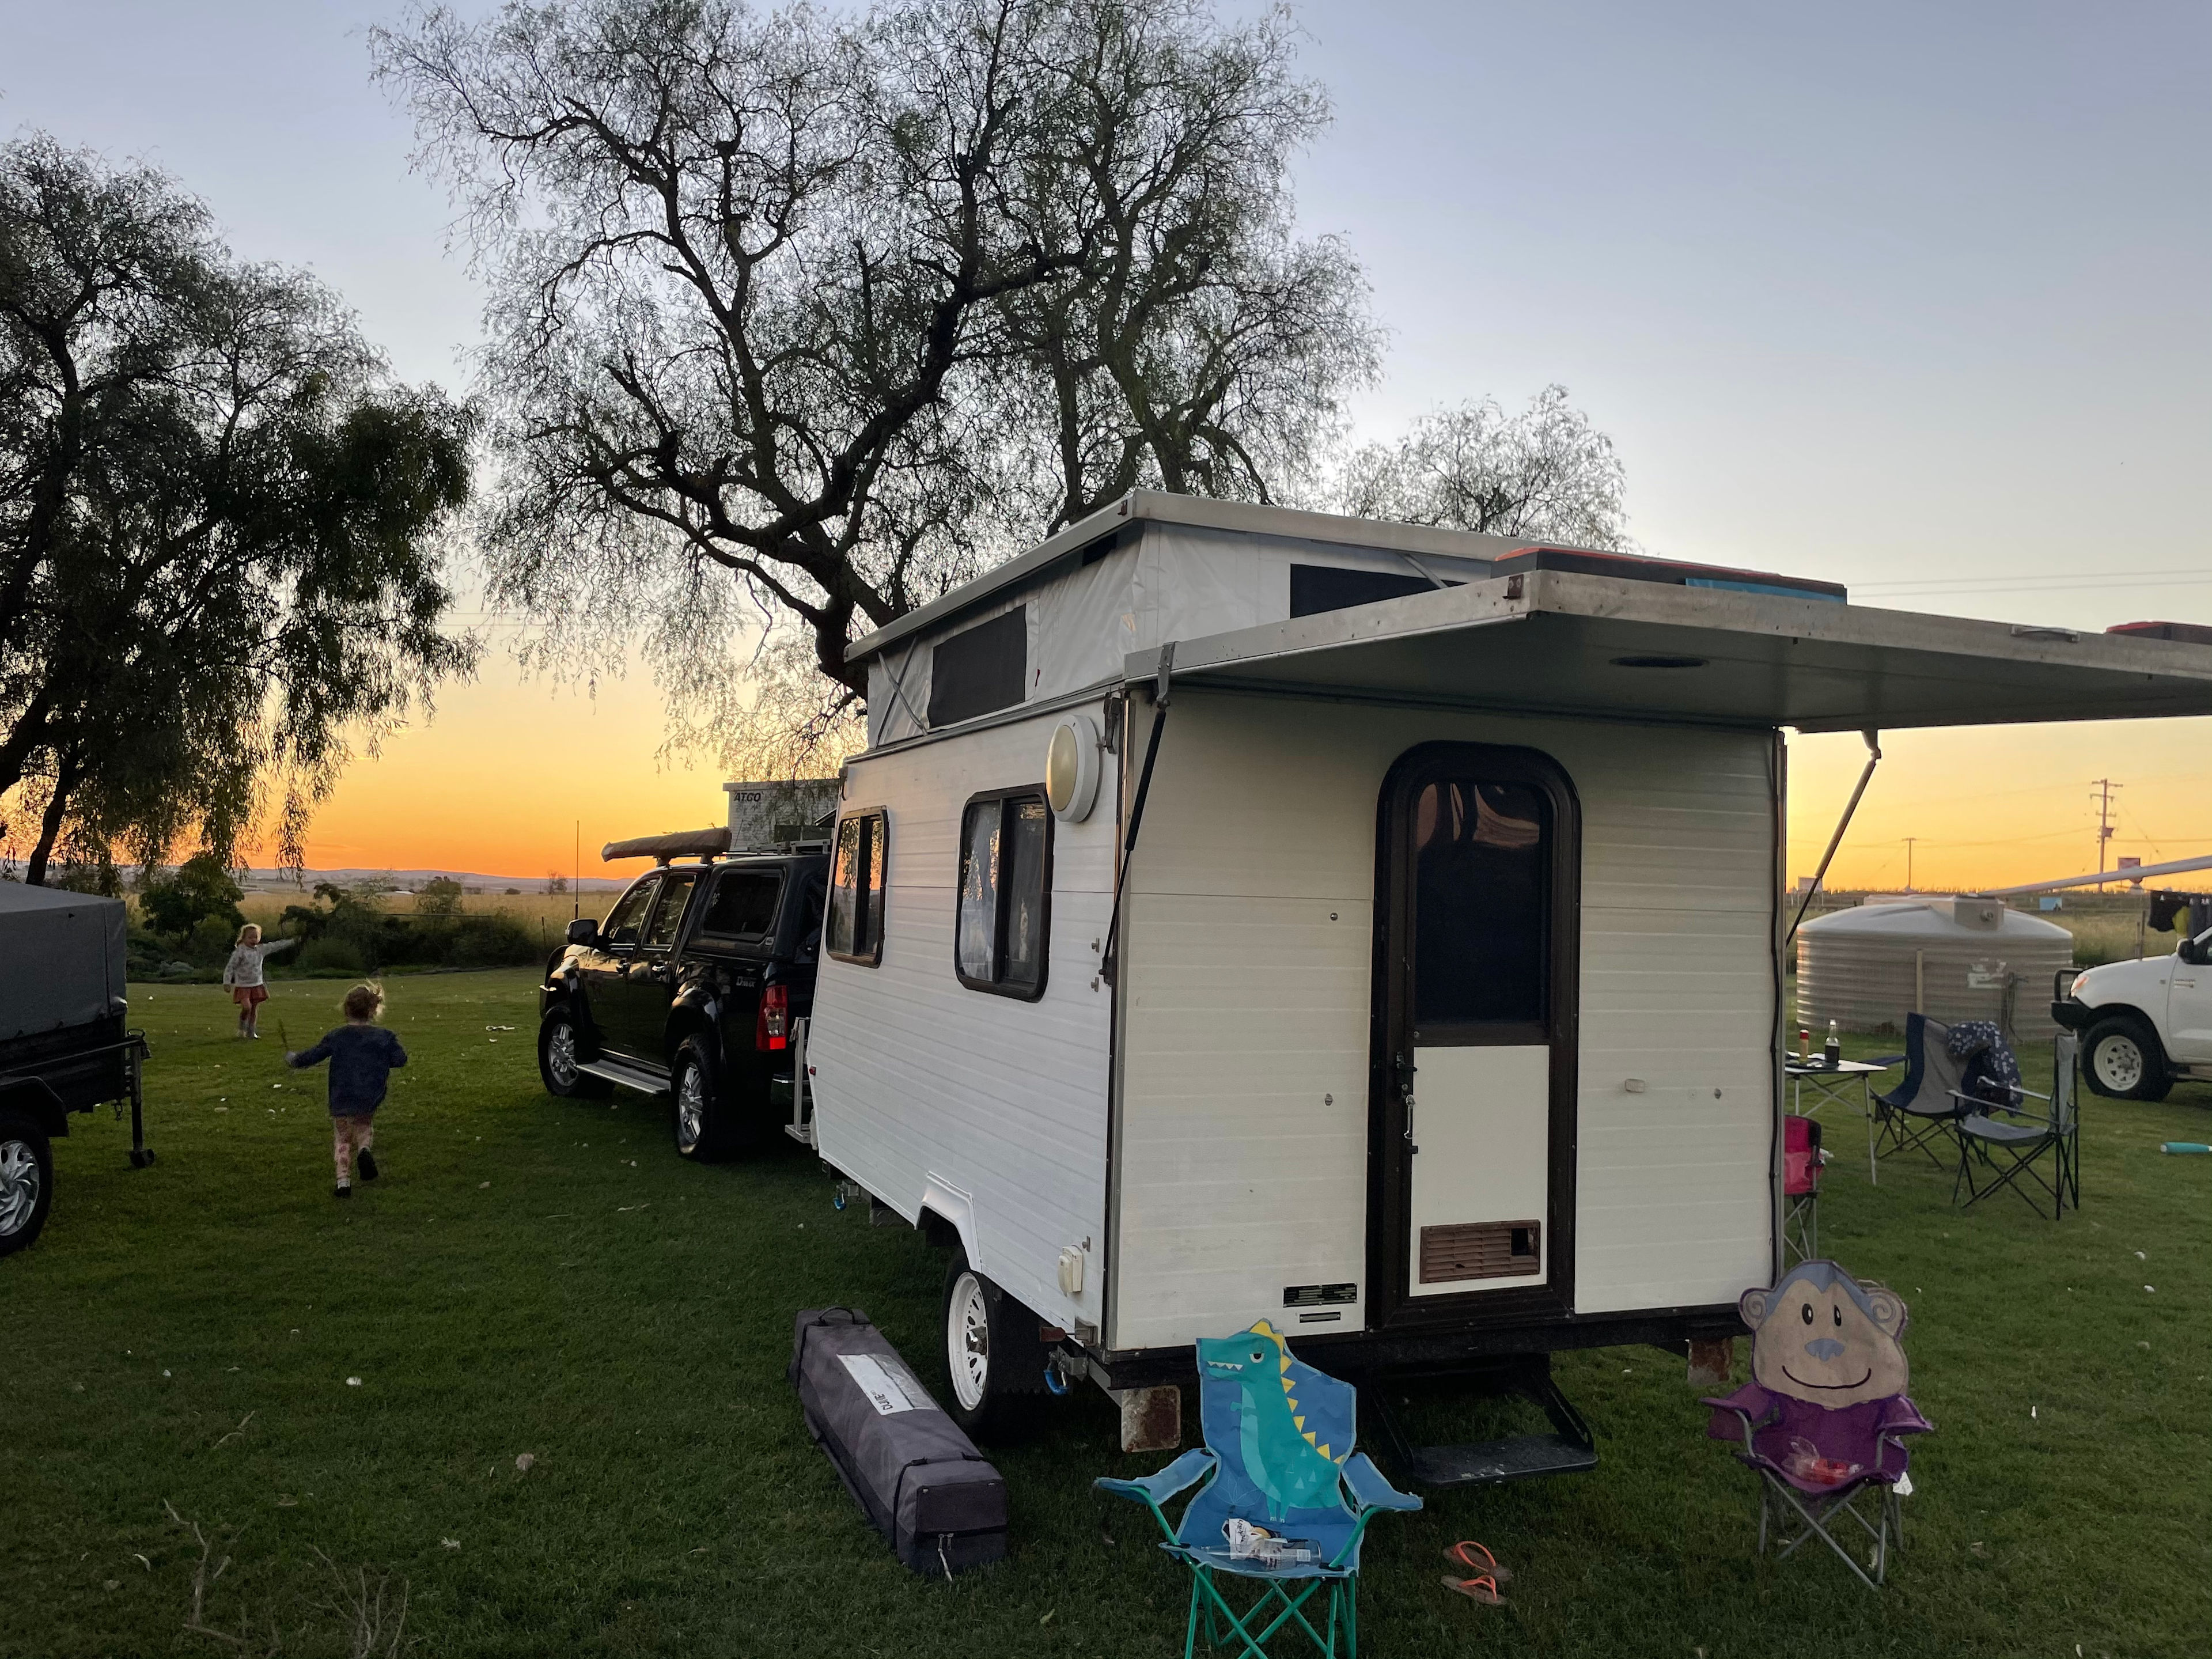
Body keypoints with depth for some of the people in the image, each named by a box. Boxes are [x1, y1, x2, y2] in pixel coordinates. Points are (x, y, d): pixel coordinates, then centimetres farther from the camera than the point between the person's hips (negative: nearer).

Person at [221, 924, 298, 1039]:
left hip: (257, 985, 5)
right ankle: (242, 1028, 6)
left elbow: (275, 946, 10)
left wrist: (293, 942, 9)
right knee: (247, 1007, -18)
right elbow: (230, 967, -11)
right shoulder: (240, 952, -12)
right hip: (243, 986, -5)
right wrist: (227, 982, -17)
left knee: (255, 1009, 7)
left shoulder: (261, 949, 4)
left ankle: (251, 1032, 16)